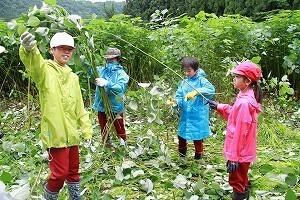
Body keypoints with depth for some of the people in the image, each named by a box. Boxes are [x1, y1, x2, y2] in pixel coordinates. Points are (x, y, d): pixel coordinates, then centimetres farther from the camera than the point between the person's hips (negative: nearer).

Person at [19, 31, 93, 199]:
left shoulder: (73, 77, 10)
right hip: (55, 133, -6)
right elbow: (34, 63, -34)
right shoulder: (45, 70, -9)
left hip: (72, 133, 6)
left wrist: (87, 130, 12)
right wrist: (29, 49, -57)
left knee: (73, 170, 20)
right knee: (60, 172, -2)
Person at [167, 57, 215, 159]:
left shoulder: (201, 80, -9)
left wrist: (196, 91, -38)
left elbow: (211, 89, -27)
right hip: (185, 116, 5)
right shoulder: (184, 83, 6)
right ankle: (181, 155, 41)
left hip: (198, 116, -5)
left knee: (197, 138, 8)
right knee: (181, 136, 16)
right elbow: (179, 96, 2)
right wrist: (175, 102, -20)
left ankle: (198, 157, 31)